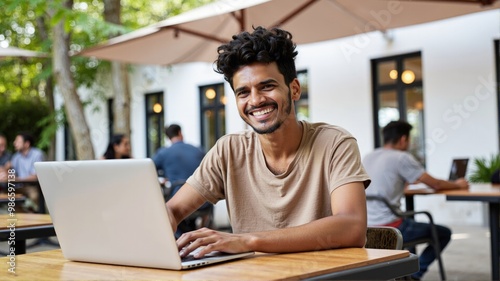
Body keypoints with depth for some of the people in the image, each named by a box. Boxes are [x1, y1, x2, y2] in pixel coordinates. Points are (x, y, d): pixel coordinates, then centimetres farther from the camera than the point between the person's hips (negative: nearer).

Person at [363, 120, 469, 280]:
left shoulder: (368, 158, 11)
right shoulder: (402, 158, -10)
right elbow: (435, 185, -3)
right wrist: (458, 184, 15)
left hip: (367, 229, 8)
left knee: (408, 224, 37)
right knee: (444, 233, 12)